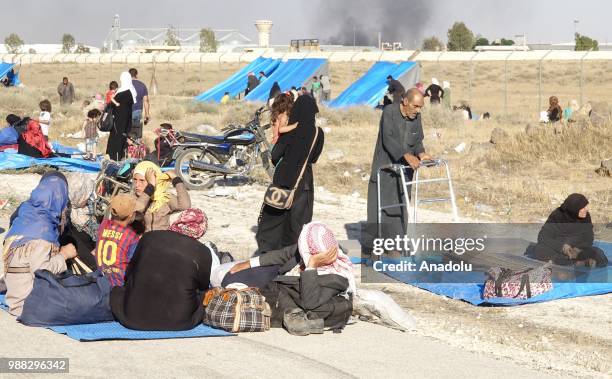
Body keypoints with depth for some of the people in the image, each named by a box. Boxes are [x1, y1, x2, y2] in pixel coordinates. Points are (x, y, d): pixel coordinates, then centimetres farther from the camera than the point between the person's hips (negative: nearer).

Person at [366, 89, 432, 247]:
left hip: (404, 169, 5)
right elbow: (388, 139, -25)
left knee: (400, 207, 3)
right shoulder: (389, 112, -16)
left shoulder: (416, 117, 0)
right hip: (385, 167, -5)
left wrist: (421, 153, -16)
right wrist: (407, 156, -36)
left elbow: (417, 141, 7)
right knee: (379, 205, -3)